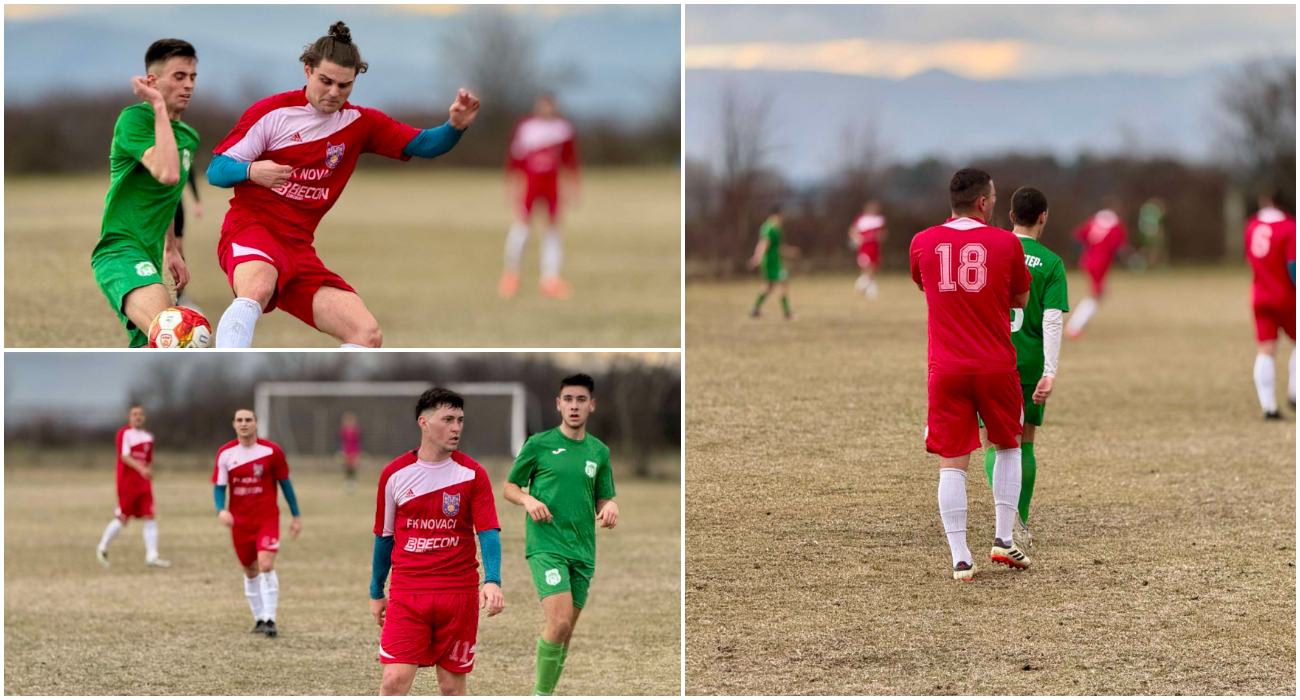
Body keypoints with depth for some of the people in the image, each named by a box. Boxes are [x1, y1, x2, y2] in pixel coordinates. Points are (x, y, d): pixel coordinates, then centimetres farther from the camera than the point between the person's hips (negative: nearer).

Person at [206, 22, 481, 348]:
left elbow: (423, 144, 13)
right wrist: (251, 171, -23)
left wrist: (455, 126, -9)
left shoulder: (359, 123, 11)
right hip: (251, 229, -6)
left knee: (367, 333, -10)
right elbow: (215, 171, -1)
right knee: (257, 288, -41)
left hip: (299, 248, 6)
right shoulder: (272, 112, -1)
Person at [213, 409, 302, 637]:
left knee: (266, 566, -19)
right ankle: (259, 618, 26)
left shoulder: (271, 451, -6)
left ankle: (269, 619, -15)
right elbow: (219, 487, 2)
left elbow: (285, 483, 4)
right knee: (250, 571, 11)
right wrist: (221, 510, -19)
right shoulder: (225, 453, -1)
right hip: (239, 521, 3)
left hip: (267, 518, -3)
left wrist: (296, 516, 6)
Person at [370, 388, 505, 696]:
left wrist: (492, 581, -24)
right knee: (394, 679, -11)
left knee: (452, 684, 6)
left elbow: (489, 532, -8)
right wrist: (376, 593, 18)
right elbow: (384, 536, 13)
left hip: (459, 594, 0)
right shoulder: (395, 474, 2)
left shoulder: (471, 474, -1)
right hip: (406, 594, 0)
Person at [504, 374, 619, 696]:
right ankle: (541, 693, -7)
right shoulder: (539, 444, 1)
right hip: (546, 545, -5)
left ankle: (545, 696, 18)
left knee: (565, 631, 6)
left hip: (583, 551, 5)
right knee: (560, 620, -20)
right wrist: (528, 499, -14)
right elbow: (509, 487, 7)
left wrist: (610, 506, -4)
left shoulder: (599, 452, 12)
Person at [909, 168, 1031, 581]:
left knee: (952, 463, 2)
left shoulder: (922, 244, 1)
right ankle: (1003, 539, 15)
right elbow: (1021, 299, 10)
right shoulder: (1006, 244, -4)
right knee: (1008, 447, 21)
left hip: (946, 371, 1)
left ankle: (960, 559, -3)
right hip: (997, 367, -1)